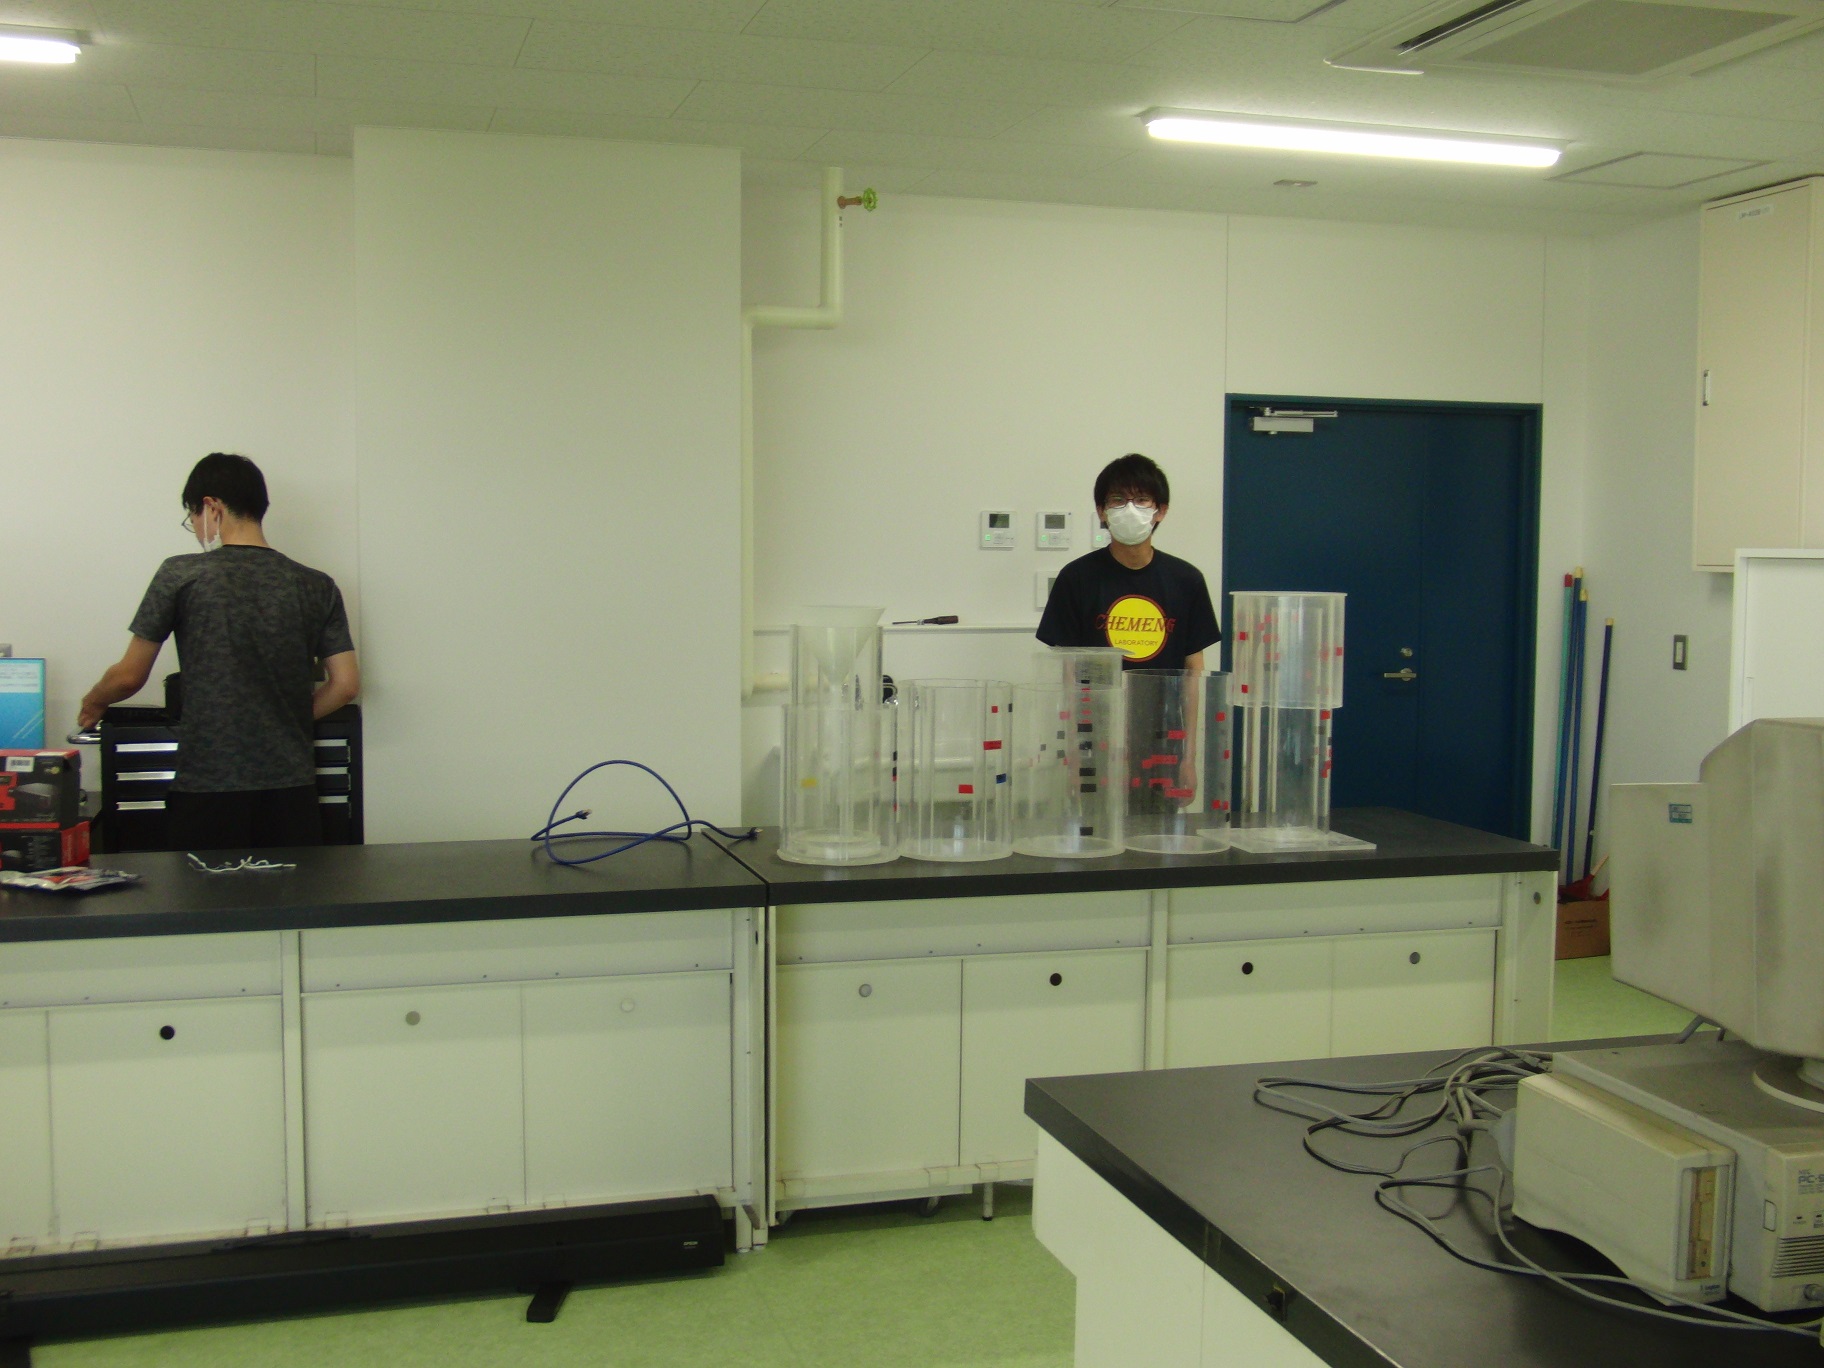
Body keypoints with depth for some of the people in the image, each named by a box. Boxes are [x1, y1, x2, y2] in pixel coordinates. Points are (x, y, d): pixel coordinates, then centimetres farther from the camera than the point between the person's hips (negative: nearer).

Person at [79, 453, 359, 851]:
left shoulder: (181, 575, -3)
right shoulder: (317, 586, 5)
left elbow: (129, 676, 4)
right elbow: (345, 685, 5)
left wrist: (93, 702, 24)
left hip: (209, 791, -2)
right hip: (292, 791, 3)